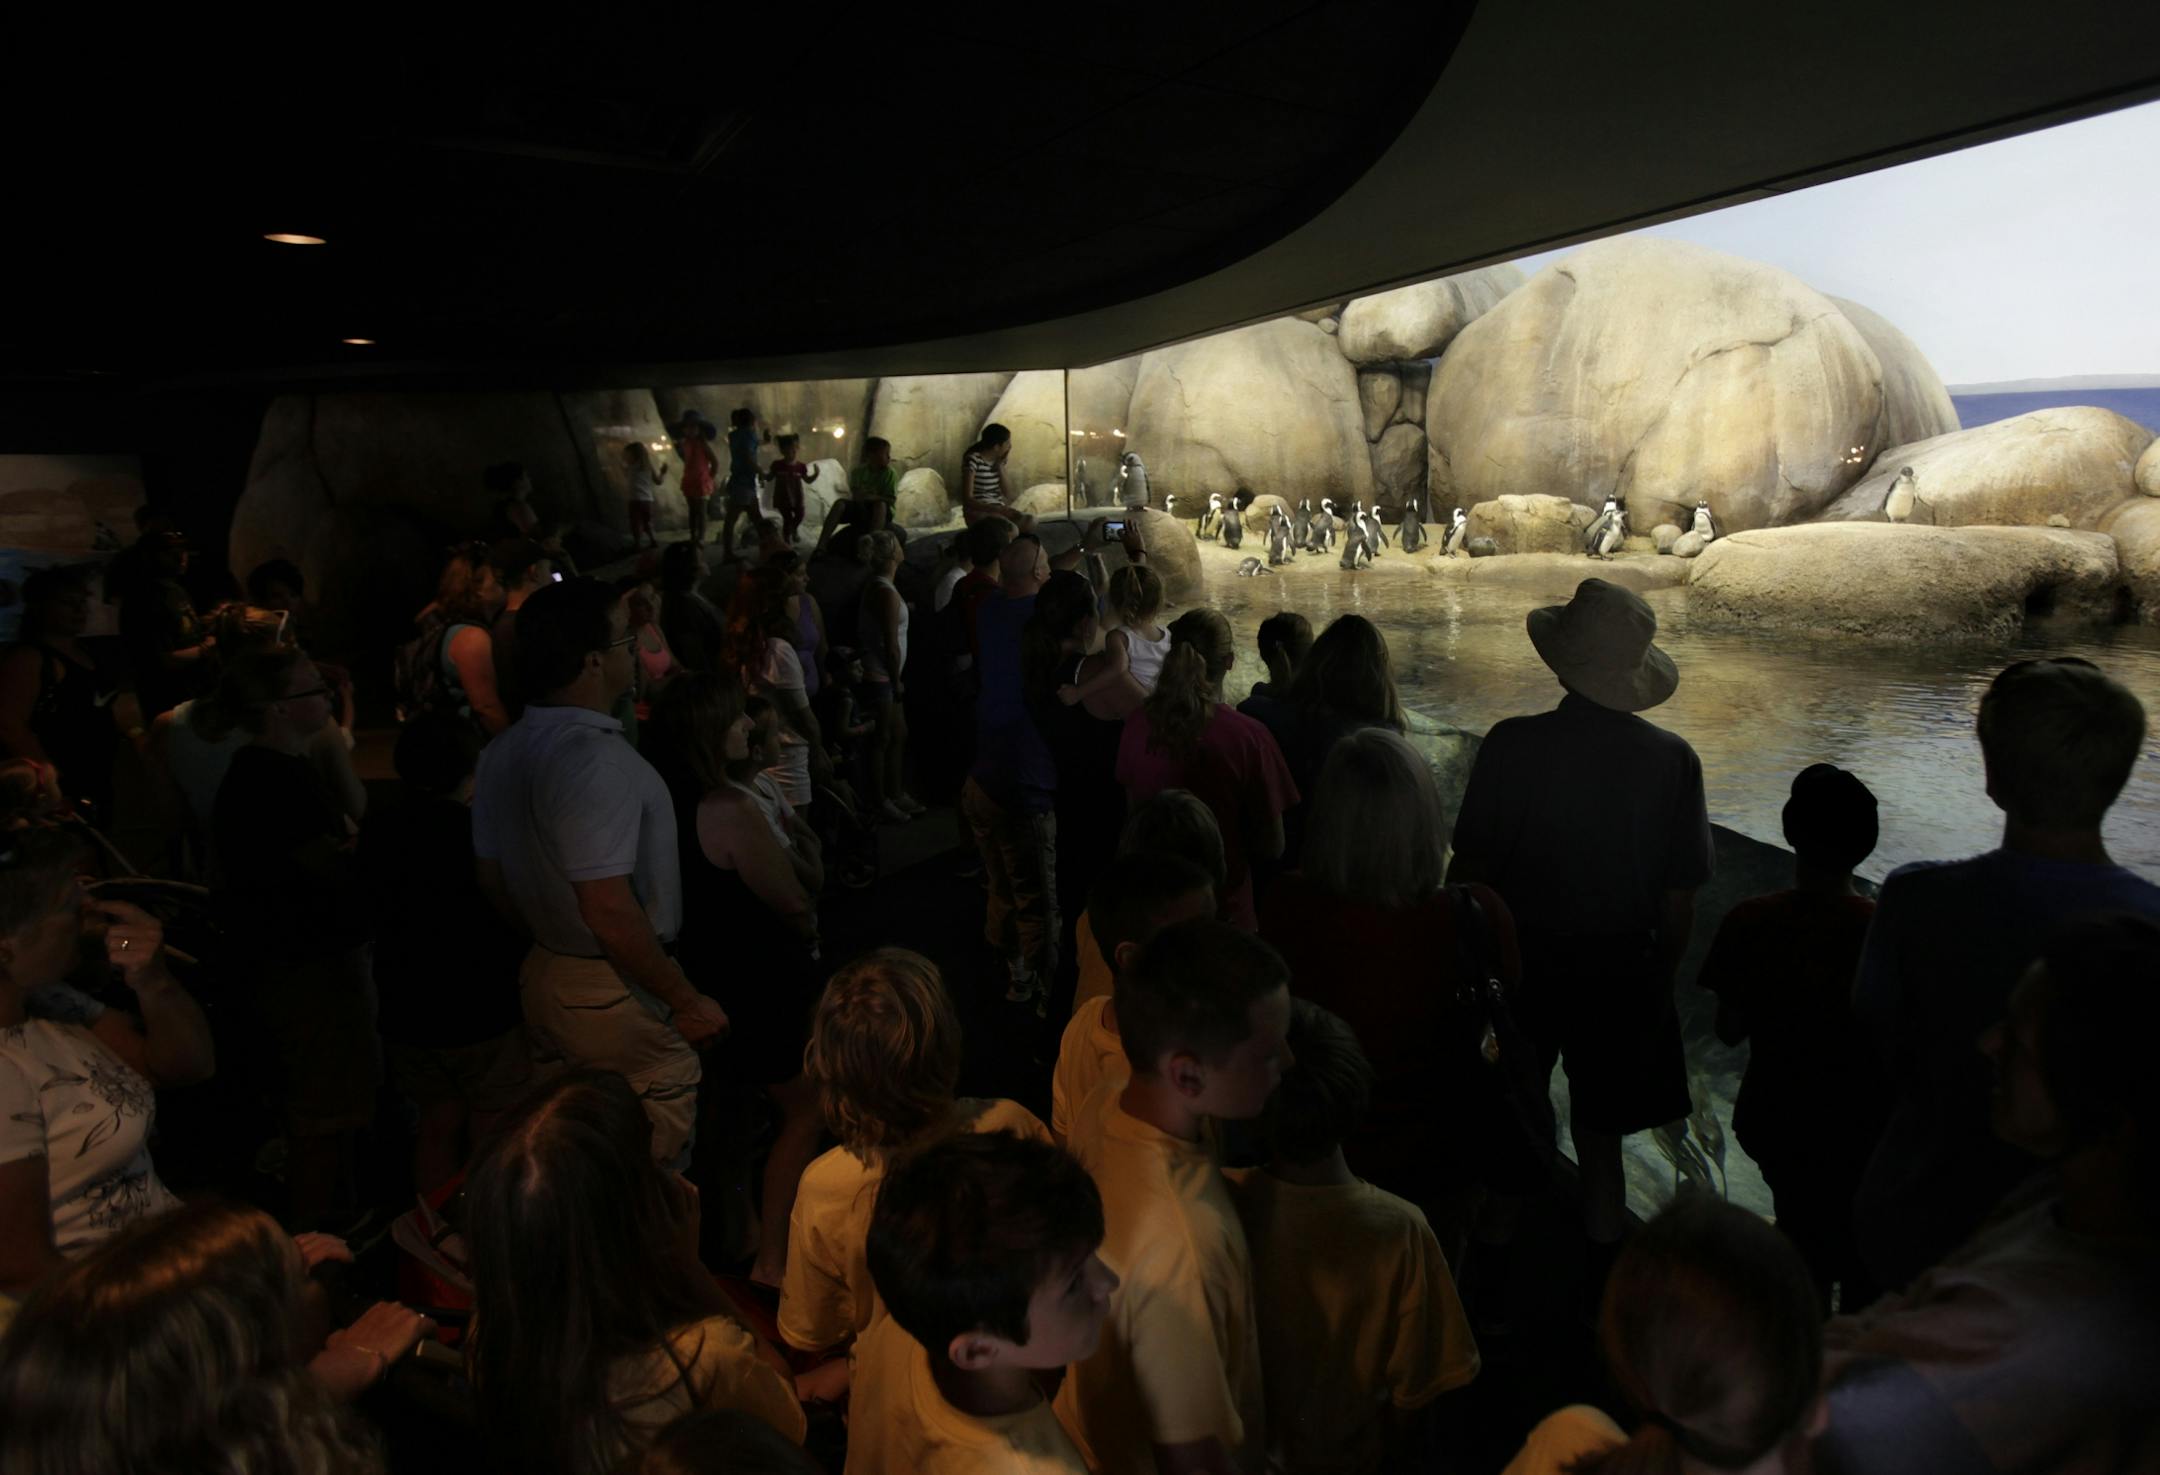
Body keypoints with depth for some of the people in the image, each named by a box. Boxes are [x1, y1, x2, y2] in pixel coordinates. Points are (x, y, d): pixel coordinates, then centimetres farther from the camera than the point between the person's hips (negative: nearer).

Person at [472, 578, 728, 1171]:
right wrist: (686, 1001, -19)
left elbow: (493, 880, 12)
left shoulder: (503, 753, 3)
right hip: (617, 997, -9)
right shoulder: (598, 760, -26)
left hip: (544, 978, 9)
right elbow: (608, 910, -29)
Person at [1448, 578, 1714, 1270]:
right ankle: (1602, 1283, 34)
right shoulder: (1672, 759, -12)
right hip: (1621, 967, 2)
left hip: (1520, 958, -1)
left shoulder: (1511, 744, -17)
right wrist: (1658, 979, 11)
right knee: (1598, 1134, 19)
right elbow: (1680, 898, -5)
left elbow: (1468, 866, -11)